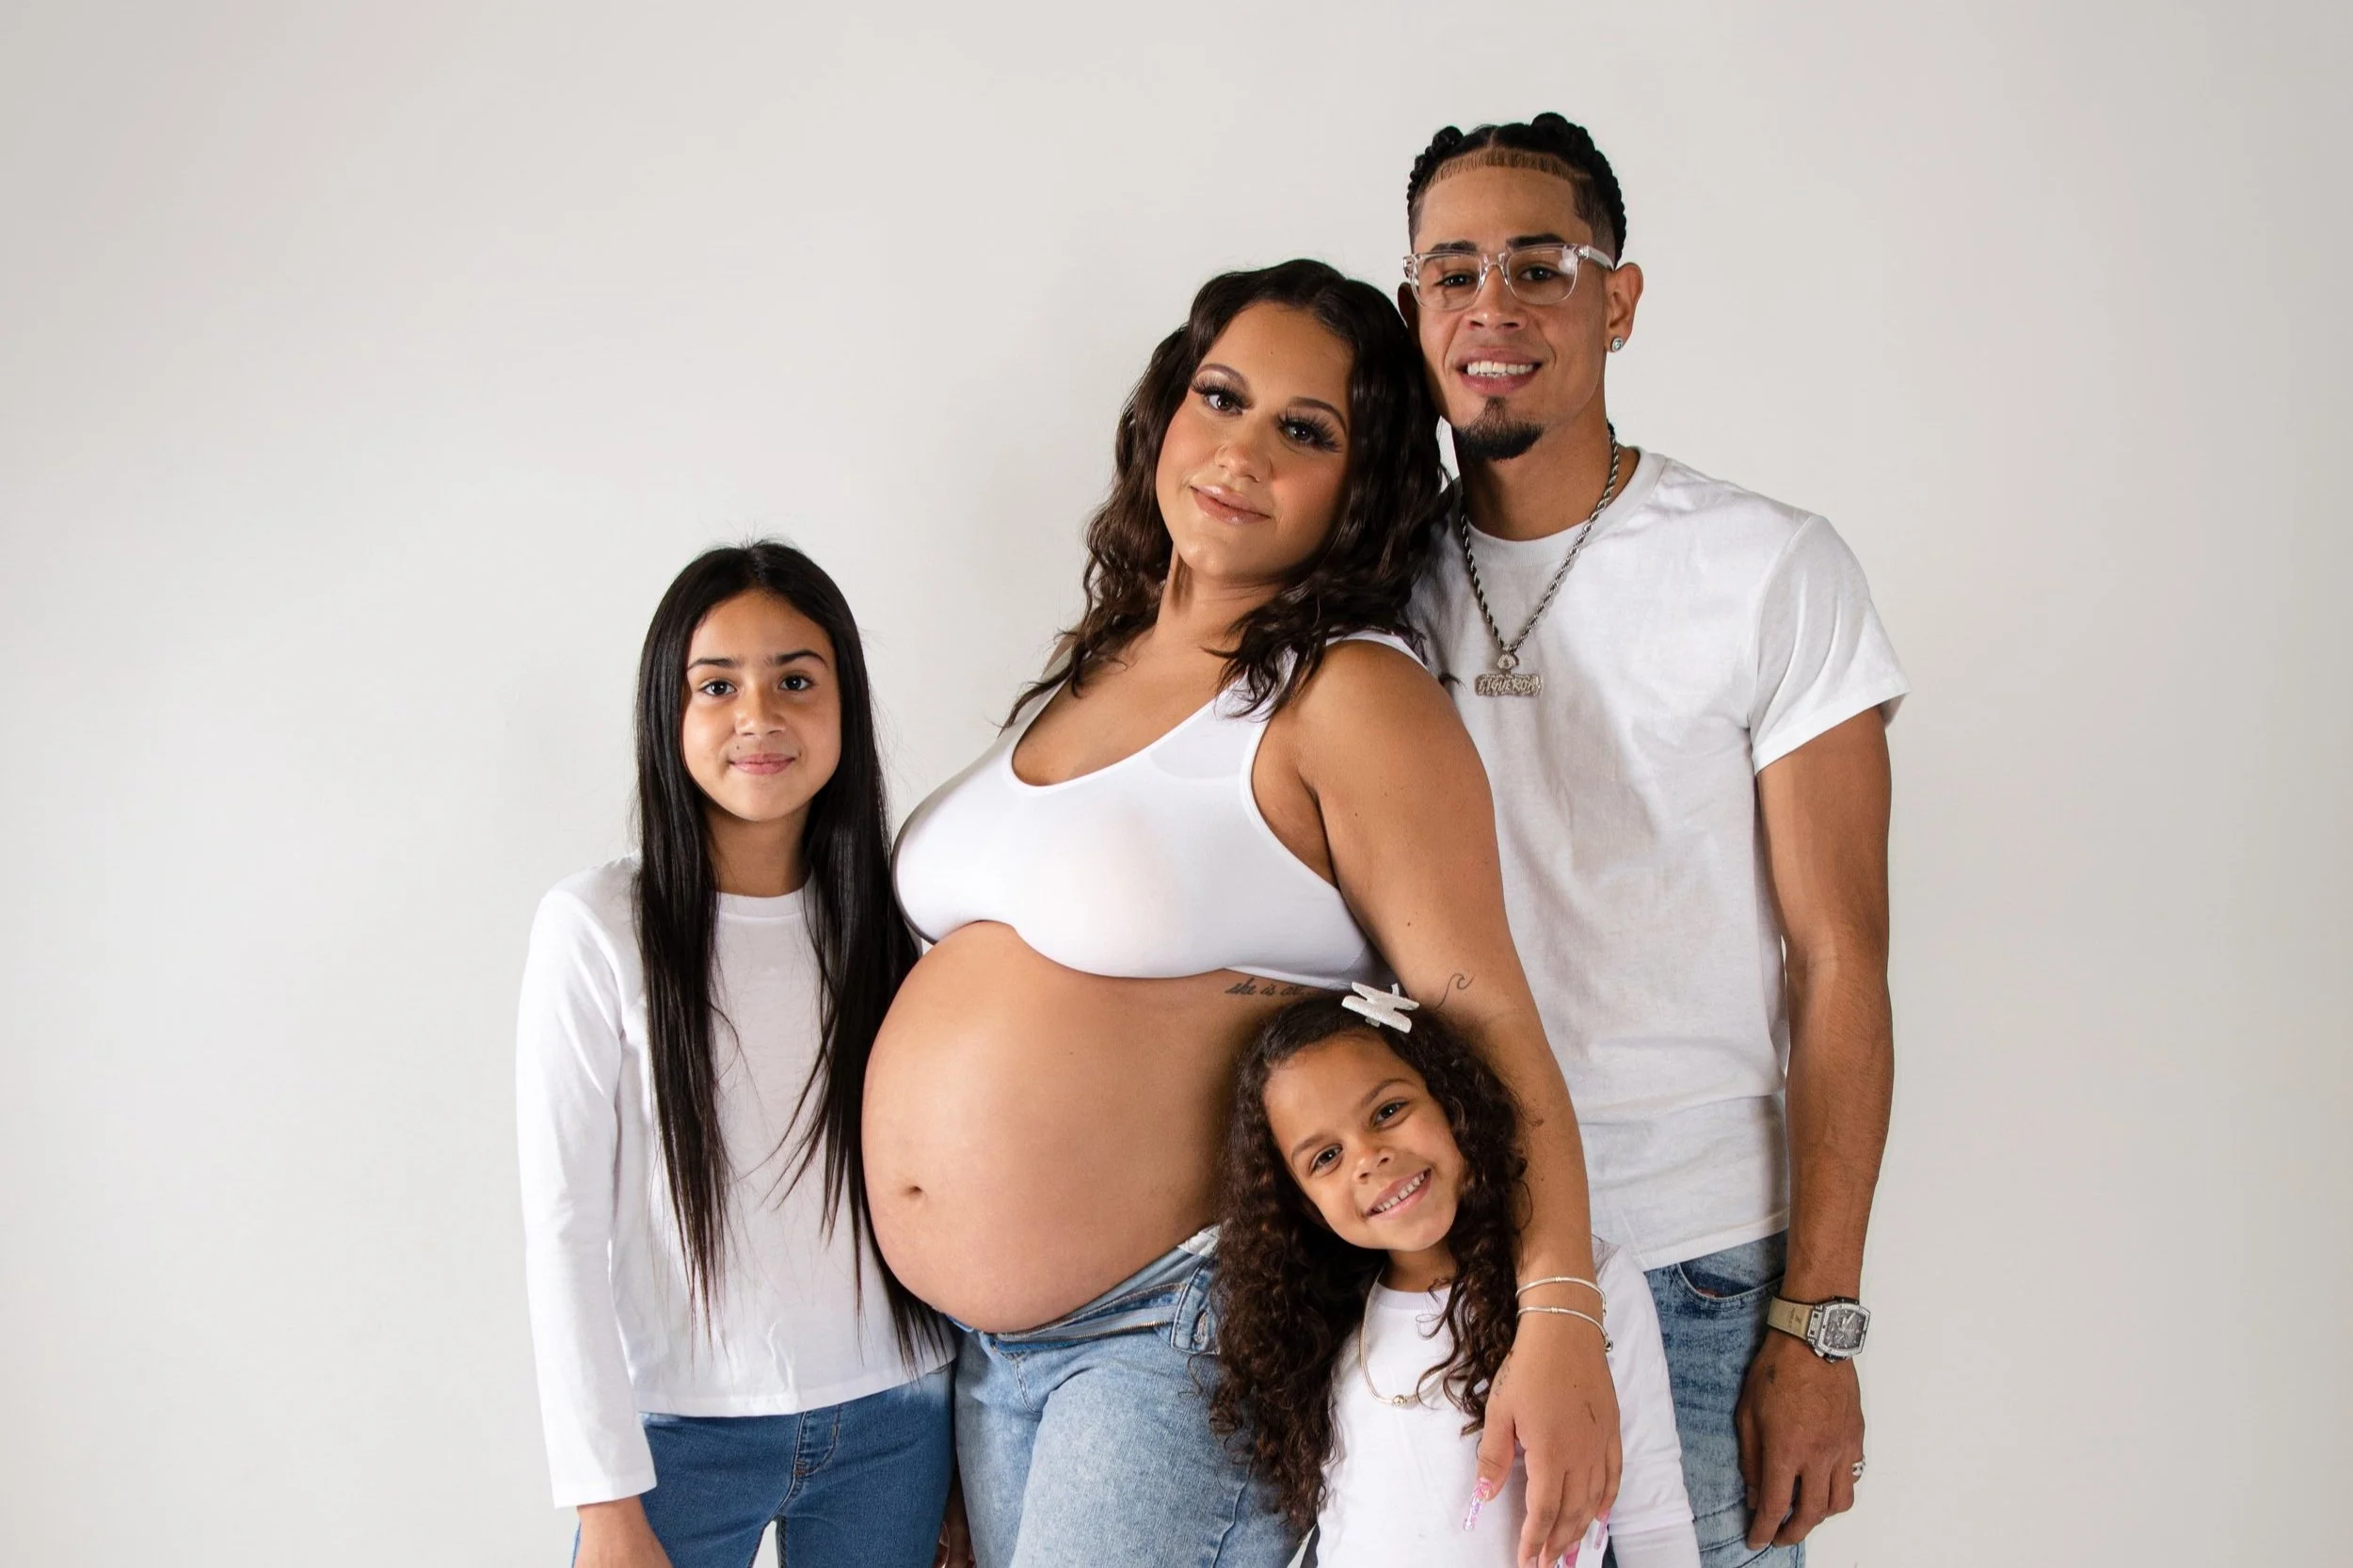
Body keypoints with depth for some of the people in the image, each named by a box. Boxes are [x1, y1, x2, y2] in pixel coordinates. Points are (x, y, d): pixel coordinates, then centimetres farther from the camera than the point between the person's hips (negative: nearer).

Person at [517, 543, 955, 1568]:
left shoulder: (889, 917, 2)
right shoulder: (597, 925, -9)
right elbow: (562, 1225, -10)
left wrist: (966, 1447, 4)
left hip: (891, 1422, 3)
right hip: (681, 1431, -3)